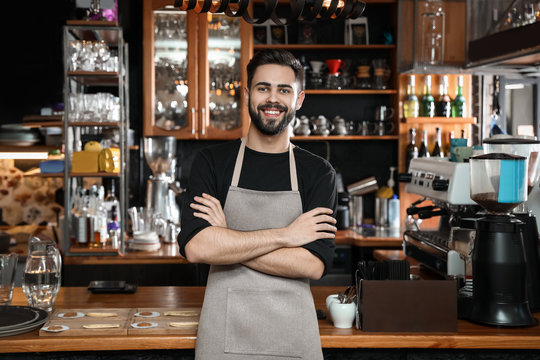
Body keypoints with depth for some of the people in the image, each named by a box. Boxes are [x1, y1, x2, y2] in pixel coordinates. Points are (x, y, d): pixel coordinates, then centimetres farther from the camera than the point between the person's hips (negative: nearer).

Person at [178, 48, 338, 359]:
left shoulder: (319, 172, 0)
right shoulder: (212, 161, -1)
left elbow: (314, 264, -13)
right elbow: (195, 247, -15)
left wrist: (227, 240, -14)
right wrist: (284, 235, -14)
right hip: (223, 334, 0)